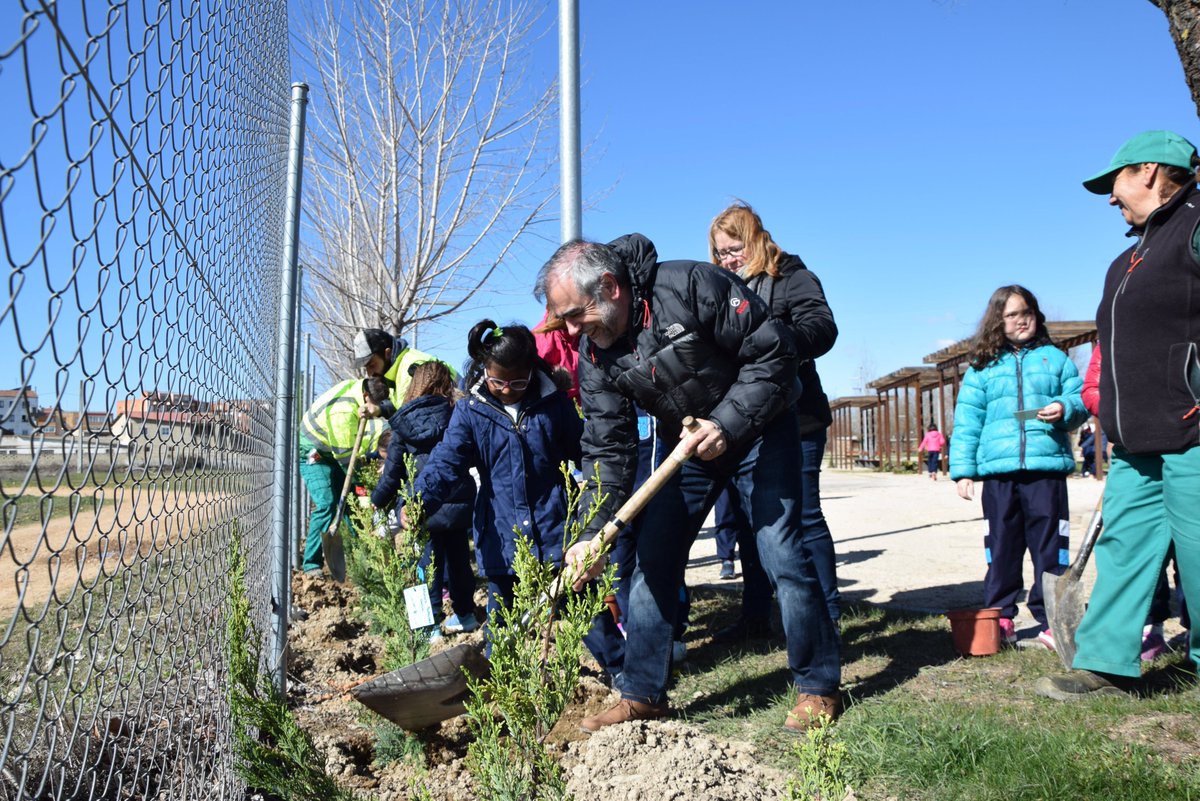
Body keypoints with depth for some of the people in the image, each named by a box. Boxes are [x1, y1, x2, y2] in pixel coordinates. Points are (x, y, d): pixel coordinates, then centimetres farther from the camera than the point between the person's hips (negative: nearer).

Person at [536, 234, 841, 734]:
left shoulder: (693, 287, -27)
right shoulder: (594, 356, -11)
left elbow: (773, 352, -22)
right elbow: (608, 450, -12)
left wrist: (728, 424, -31)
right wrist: (594, 535, -22)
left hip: (757, 431, -5)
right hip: (686, 446, 5)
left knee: (783, 557, -7)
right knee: (652, 562, 1)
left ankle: (818, 686, 14)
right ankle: (643, 695, 14)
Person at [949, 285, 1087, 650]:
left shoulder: (1054, 358, 12)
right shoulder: (982, 368, 10)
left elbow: (1081, 398, 12)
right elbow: (967, 422, 6)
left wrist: (1065, 408, -12)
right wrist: (962, 469, 0)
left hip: (1047, 468, 0)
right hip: (998, 472, 0)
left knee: (1050, 545, 3)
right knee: (1001, 546, 6)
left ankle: (1051, 620, 13)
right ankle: (1000, 617, 16)